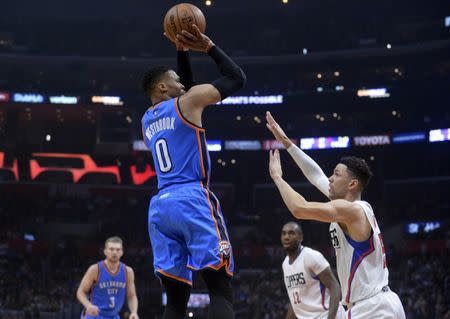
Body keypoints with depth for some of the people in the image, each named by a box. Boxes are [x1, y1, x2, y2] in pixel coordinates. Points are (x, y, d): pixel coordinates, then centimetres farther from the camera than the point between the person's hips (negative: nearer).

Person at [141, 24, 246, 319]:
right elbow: (237, 77, 10)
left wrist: (183, 52, 34)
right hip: (193, 200, -7)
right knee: (221, 290, -9)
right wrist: (208, 46, 18)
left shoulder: (147, 120, 24)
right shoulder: (187, 102, 4)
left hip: (160, 207, 7)